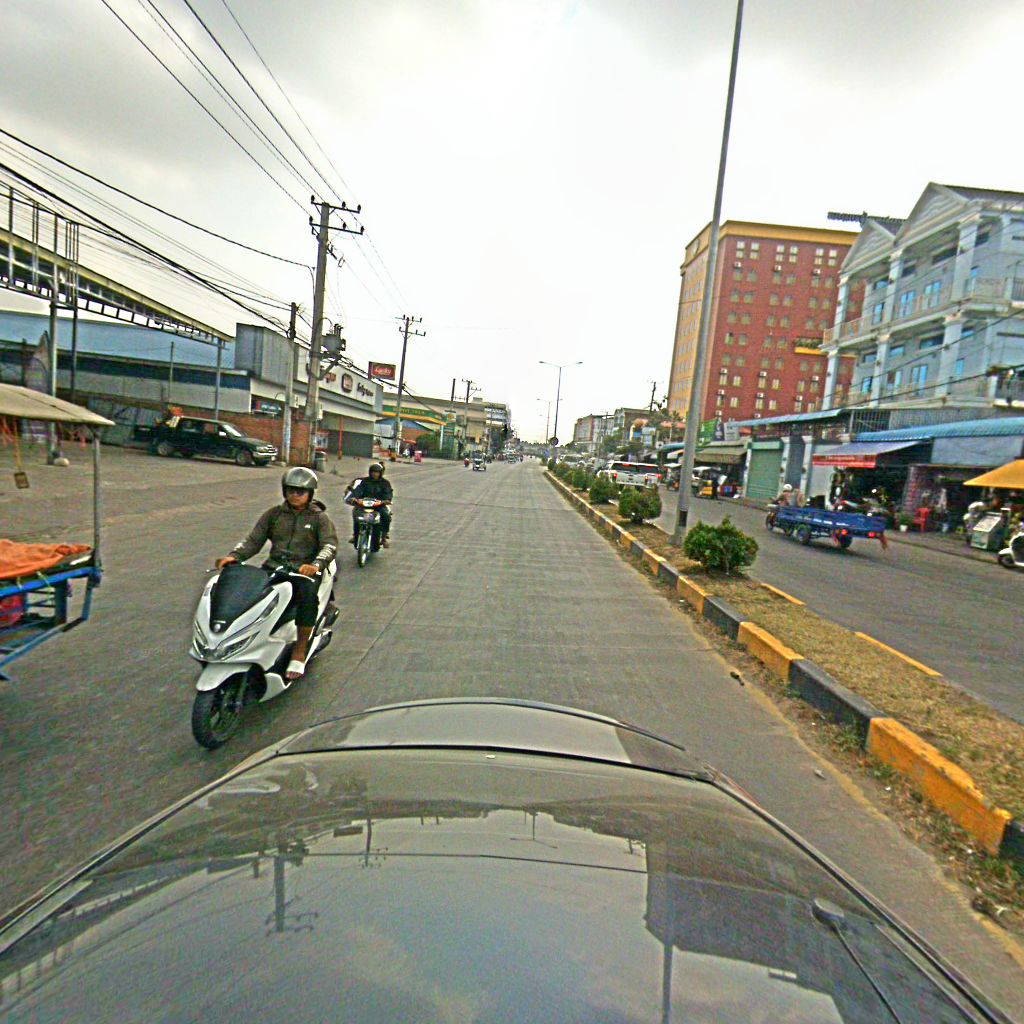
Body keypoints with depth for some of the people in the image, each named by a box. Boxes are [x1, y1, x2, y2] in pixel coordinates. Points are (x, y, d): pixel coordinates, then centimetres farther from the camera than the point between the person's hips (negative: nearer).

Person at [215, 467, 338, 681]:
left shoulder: (319, 517, 4)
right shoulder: (274, 514, 14)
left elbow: (330, 545, -10)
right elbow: (253, 540, 8)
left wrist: (316, 564, -30)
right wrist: (233, 556, -11)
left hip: (304, 570, -3)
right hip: (274, 567, 4)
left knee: (308, 594, -35)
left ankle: (300, 650, -22)